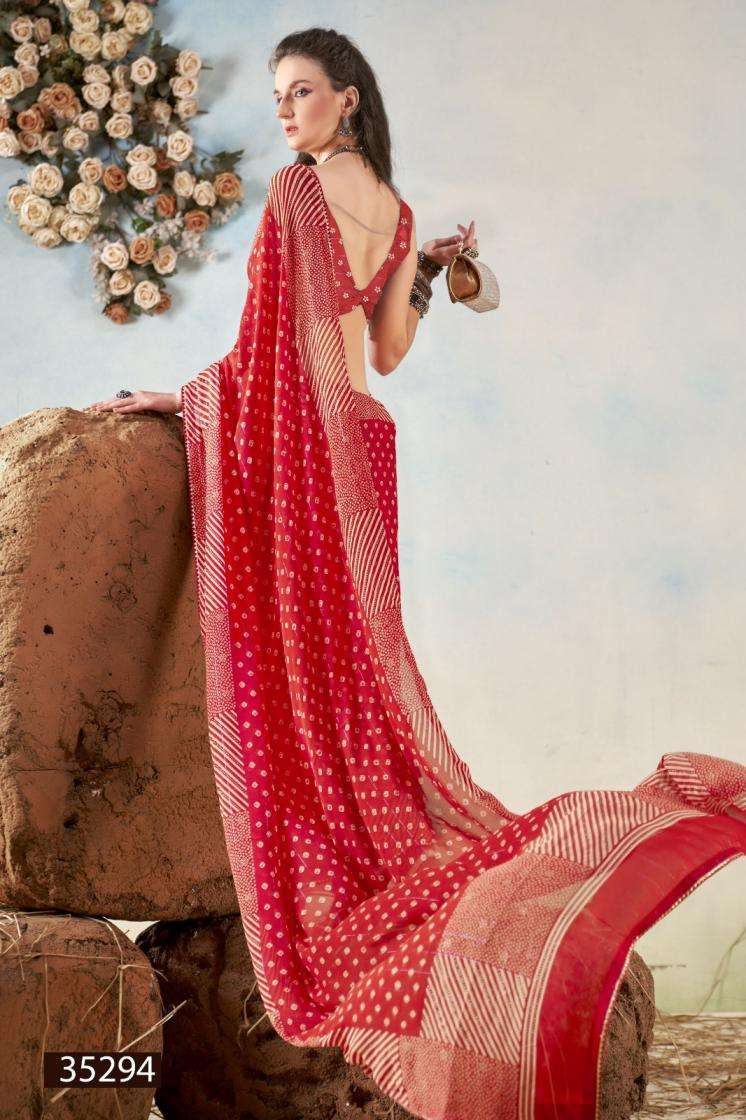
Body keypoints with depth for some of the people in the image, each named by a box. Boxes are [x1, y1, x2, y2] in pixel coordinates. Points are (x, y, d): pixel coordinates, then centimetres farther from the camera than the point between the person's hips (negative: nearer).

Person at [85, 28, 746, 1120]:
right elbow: (387, 353, 11)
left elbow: (269, 346, -15)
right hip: (358, 439, 7)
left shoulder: (298, 186, -12)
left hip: (293, 440, -7)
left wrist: (183, 395, -4)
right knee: (356, 660, 13)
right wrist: (430, 270, 22)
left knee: (291, 662, -1)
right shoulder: (393, 210, 11)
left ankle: (312, 878, 3)